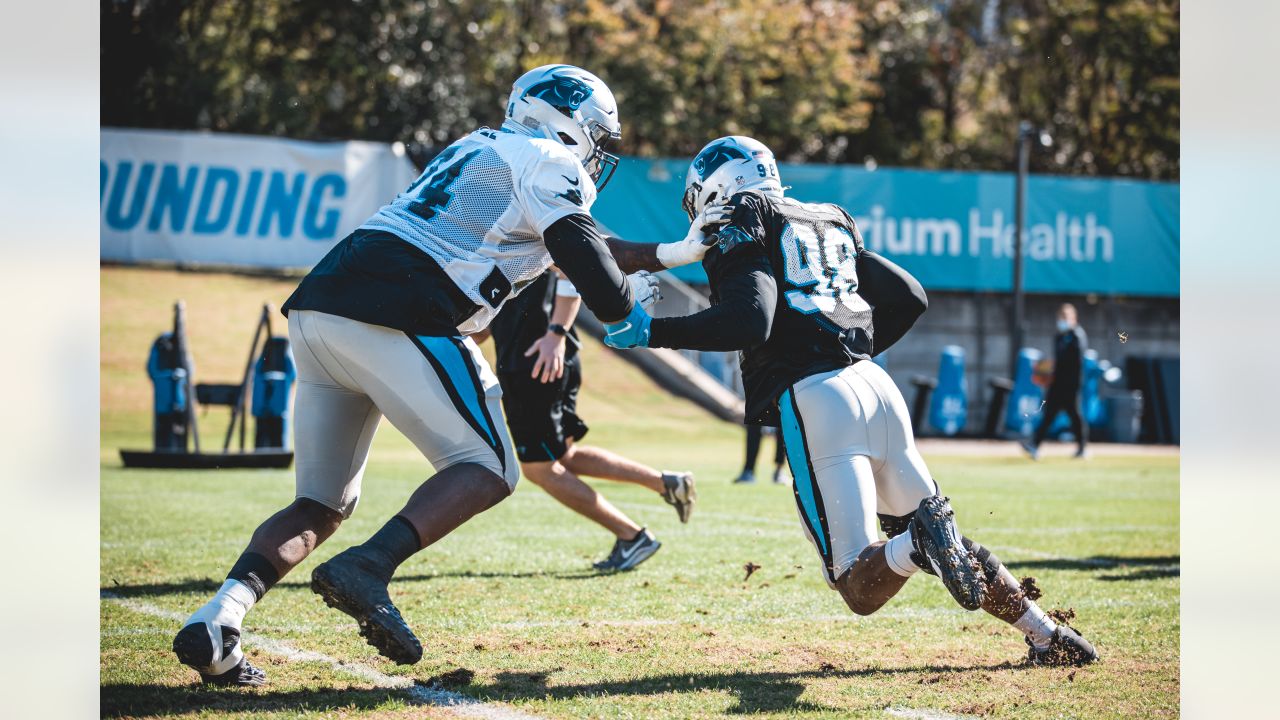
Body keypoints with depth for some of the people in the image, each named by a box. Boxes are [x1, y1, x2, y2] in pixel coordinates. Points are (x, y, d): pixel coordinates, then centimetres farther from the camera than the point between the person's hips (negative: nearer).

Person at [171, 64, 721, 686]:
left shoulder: (482, 149, 32)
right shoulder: (550, 164, 6)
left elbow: (558, 239, 37)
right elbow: (584, 255, -2)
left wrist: (673, 253, 41)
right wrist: (629, 302, 20)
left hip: (316, 308, 8)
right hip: (395, 319, -8)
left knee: (322, 504, 13)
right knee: (487, 470, 3)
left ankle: (221, 614, -9)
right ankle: (367, 568, -19)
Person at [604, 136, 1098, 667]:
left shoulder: (739, 226, 3)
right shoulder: (829, 223, 25)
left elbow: (750, 320, -14)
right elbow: (909, 297, 24)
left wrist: (653, 332, -6)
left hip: (811, 400, -7)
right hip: (874, 384, 7)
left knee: (862, 589, -8)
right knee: (949, 541, 19)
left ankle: (920, 544, -35)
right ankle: (1051, 637, 12)